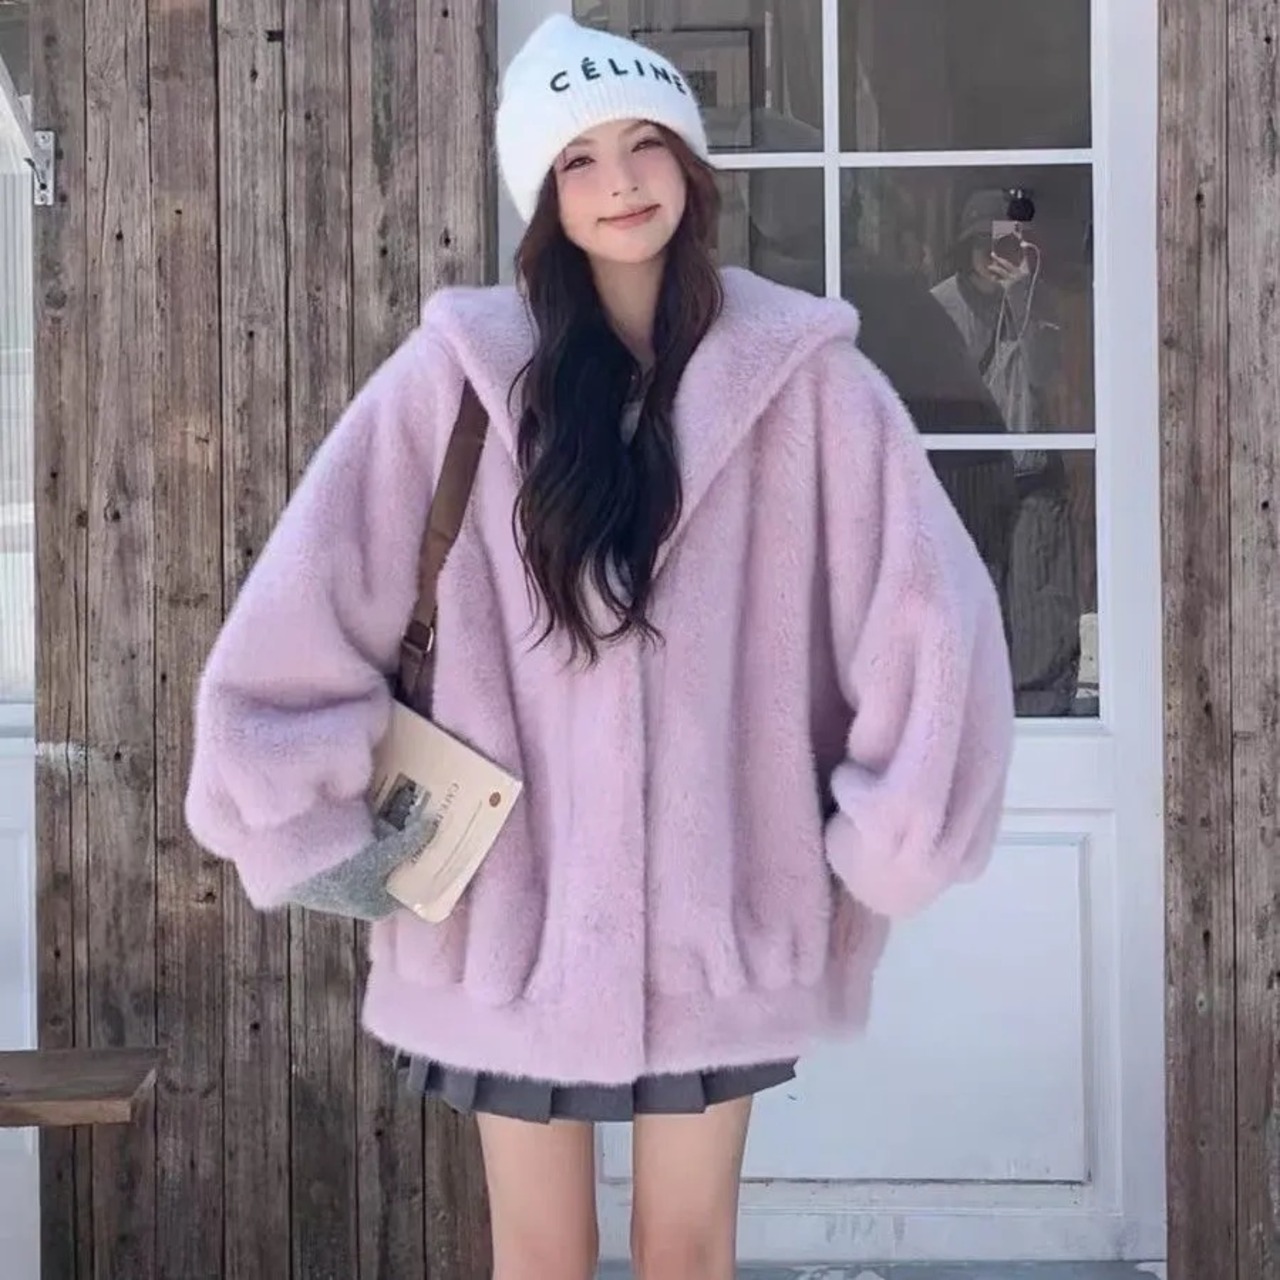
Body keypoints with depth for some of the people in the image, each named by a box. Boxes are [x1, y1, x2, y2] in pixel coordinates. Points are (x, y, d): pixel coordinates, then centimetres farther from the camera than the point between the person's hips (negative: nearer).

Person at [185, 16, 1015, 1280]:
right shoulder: (461, 368, -5)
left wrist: (873, 845, -1)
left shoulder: (800, 373, -3)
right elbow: (297, 621, -4)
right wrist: (321, 834, -4)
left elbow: (932, 617, -2)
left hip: (721, 916, 0)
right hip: (510, 910, 0)